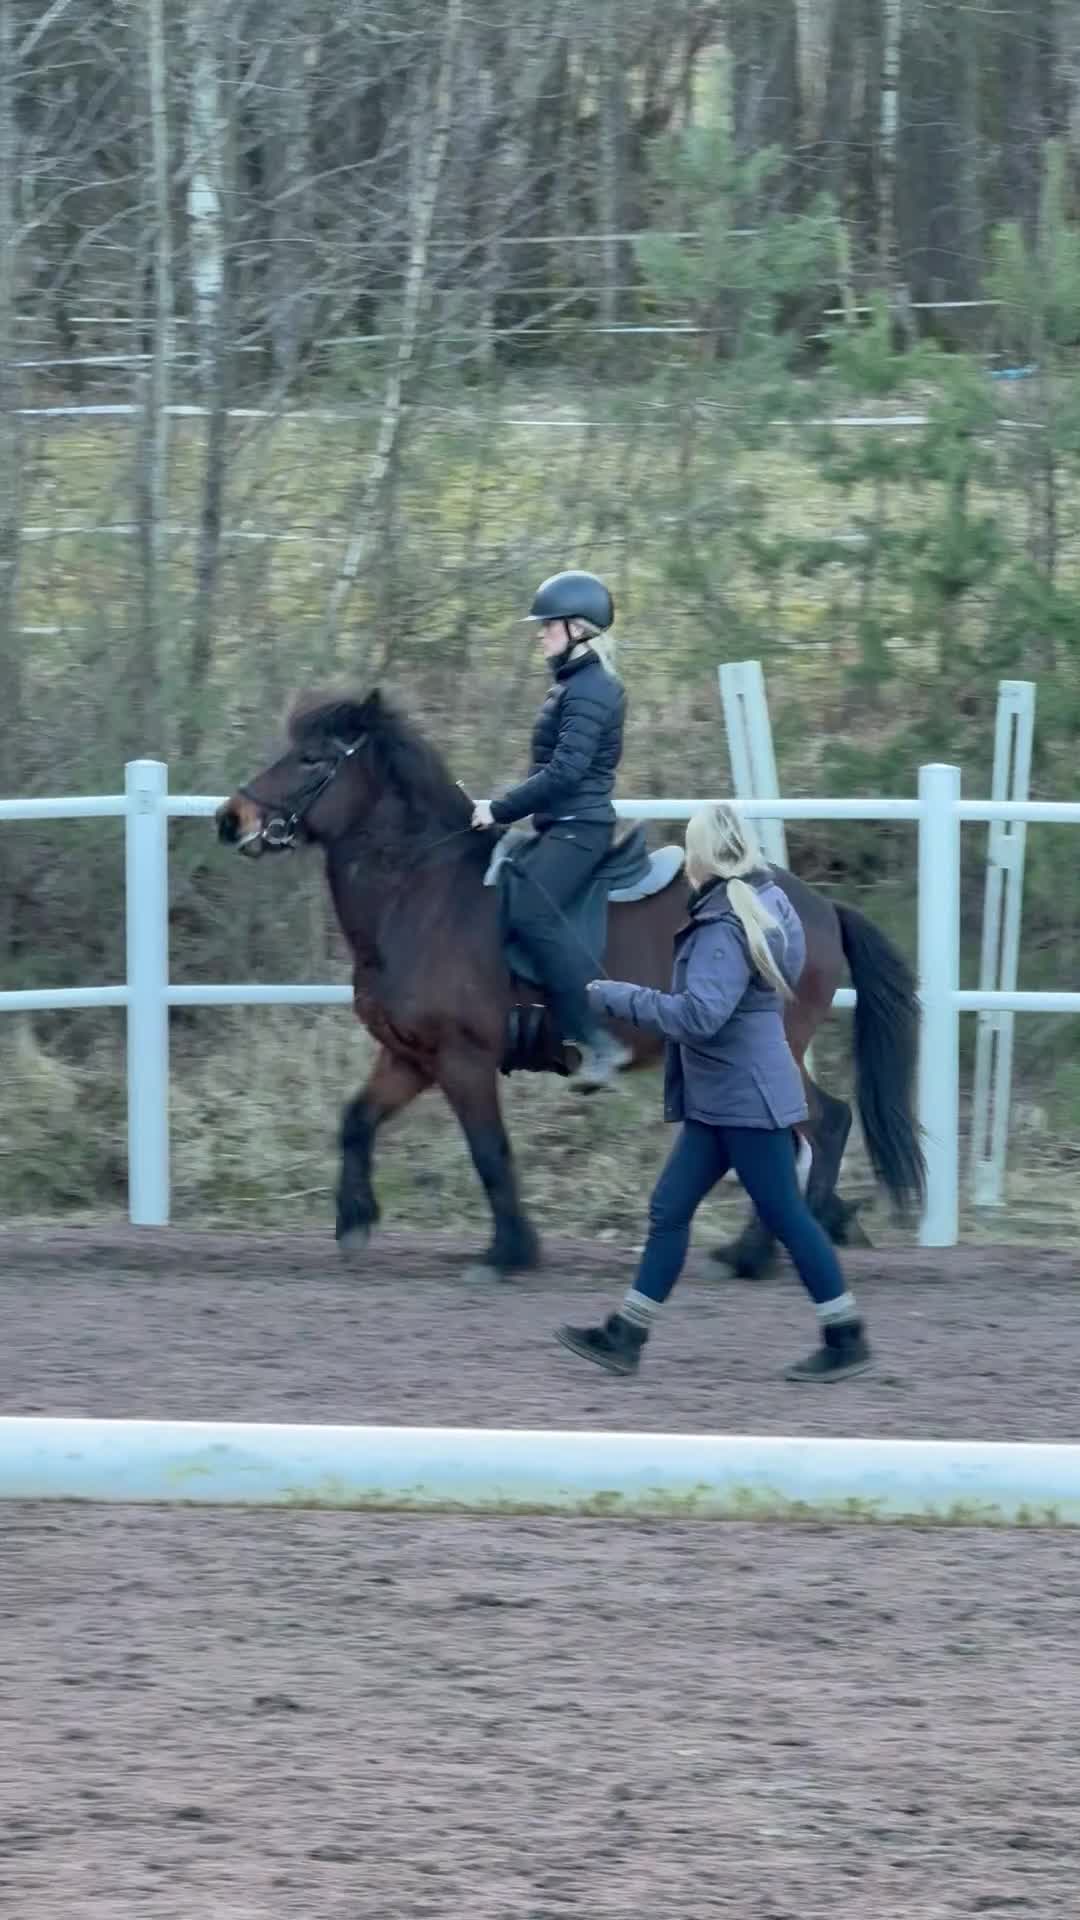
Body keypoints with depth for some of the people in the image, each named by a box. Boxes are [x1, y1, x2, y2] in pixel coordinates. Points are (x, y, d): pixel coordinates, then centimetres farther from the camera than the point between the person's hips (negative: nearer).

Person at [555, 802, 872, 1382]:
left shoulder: (725, 930, -22)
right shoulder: (764, 904, 9)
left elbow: (698, 1015, -31)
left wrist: (615, 997, -22)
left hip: (747, 1099, -11)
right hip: (720, 1098, 11)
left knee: (785, 1216, -2)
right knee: (669, 1209, 11)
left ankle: (847, 1340, 7)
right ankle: (624, 1337, 14)